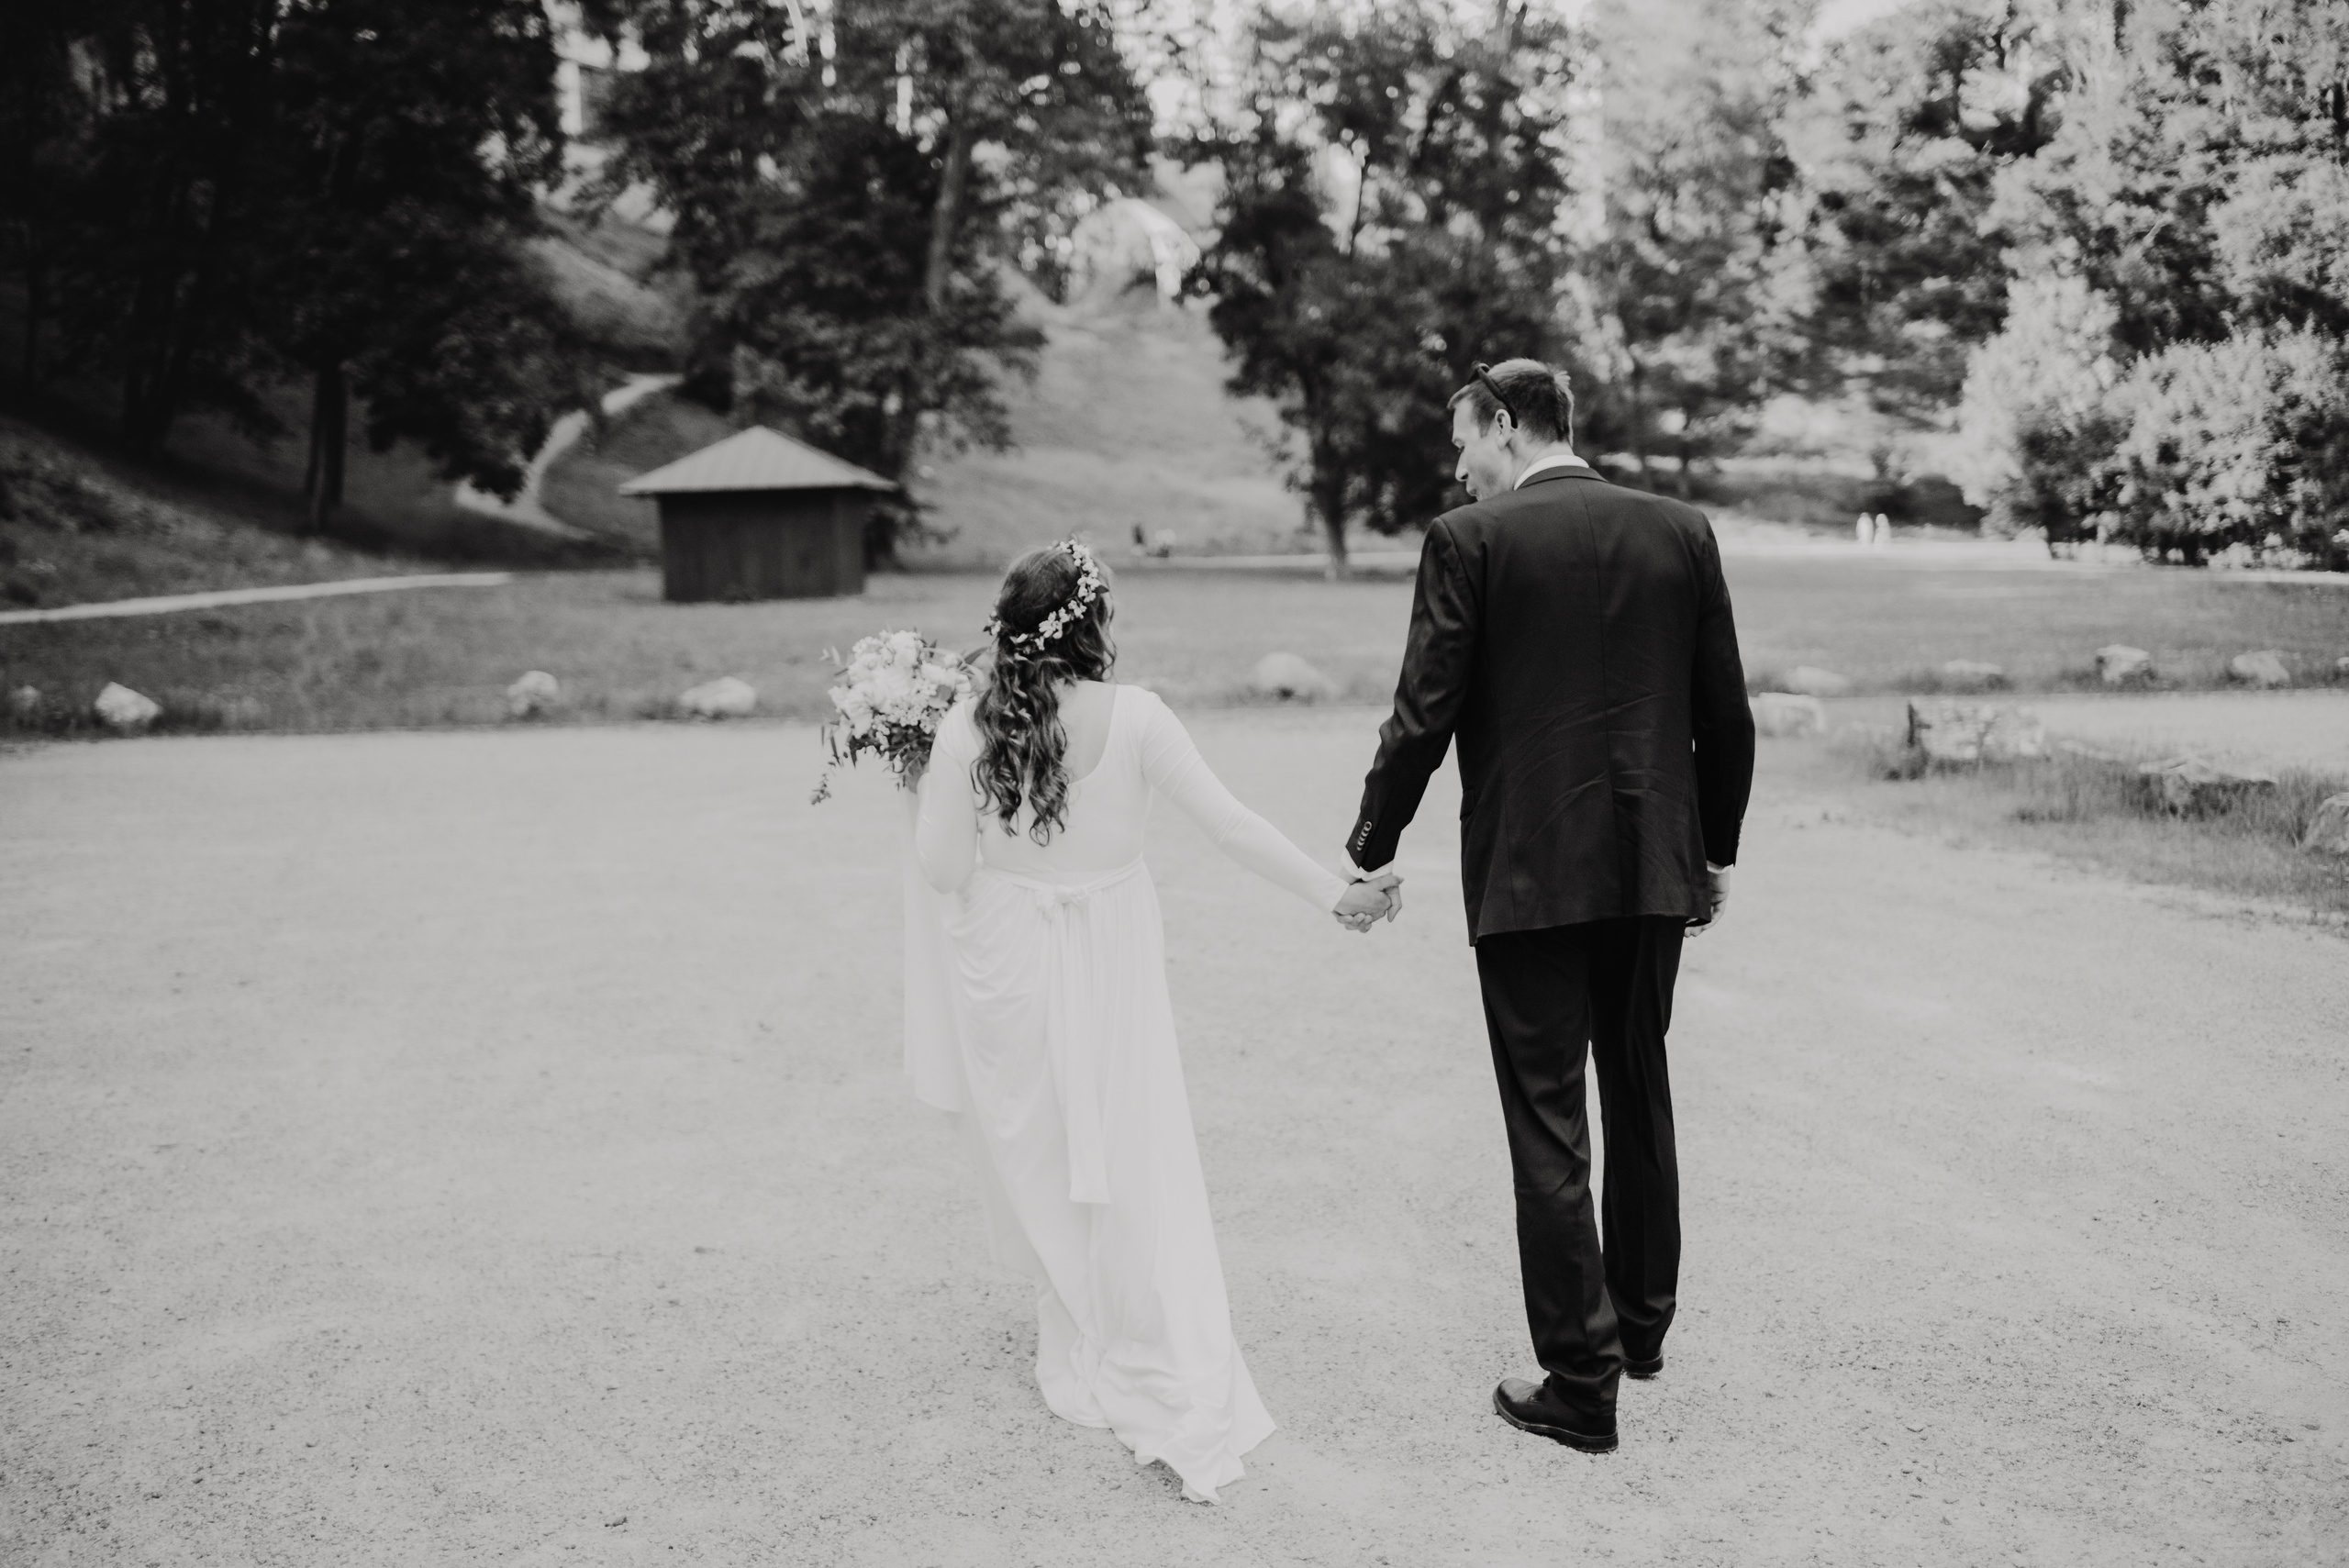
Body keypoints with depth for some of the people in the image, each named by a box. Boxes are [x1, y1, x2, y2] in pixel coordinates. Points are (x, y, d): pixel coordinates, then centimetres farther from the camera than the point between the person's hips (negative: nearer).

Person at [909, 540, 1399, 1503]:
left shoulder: (966, 731, -12)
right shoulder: (1132, 718, -13)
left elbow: (942, 866, -8)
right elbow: (1228, 824, -14)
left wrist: (931, 780, 8)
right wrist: (1336, 893, -9)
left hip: (1005, 963, 0)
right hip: (1110, 962, 0)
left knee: (1036, 1164, 18)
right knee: (1140, 1170, 5)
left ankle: (1079, 1348, 34)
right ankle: (1183, 1402, 1)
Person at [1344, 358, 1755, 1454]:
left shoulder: (1470, 541, -9)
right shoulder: (1681, 532, 5)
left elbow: (1423, 716, -11)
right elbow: (1726, 717, 7)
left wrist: (1370, 850, 1)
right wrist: (1716, 849, 18)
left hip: (1527, 872, -5)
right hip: (1655, 867, 5)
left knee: (1549, 1123, 3)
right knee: (1640, 1096, 21)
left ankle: (1581, 1380, 9)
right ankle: (1642, 1320, 37)